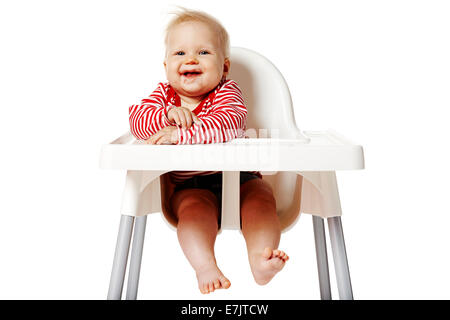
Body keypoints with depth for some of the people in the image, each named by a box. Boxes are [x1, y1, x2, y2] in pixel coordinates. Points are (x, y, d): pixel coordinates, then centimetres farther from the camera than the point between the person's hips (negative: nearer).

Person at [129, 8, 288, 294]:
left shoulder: (227, 92, -4)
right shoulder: (164, 94, 8)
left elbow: (226, 125, -26)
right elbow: (138, 121, -7)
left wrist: (178, 135, -32)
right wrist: (167, 114, -27)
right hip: (191, 186, 1)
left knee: (261, 195, -24)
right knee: (194, 206, -28)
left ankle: (260, 258, -29)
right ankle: (205, 266, -30)